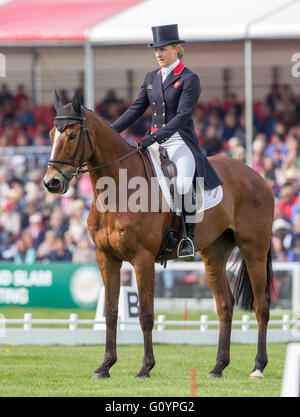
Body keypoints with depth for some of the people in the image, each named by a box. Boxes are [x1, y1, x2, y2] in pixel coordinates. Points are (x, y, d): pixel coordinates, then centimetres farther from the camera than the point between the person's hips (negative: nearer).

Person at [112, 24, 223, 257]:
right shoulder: (151, 78, 14)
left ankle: (189, 237, -16)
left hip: (181, 142, -7)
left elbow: (183, 115, -15)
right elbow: (137, 109, 17)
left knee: (184, 185, -31)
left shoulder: (189, 79, -6)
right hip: (155, 143, 7)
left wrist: (155, 136, -25)